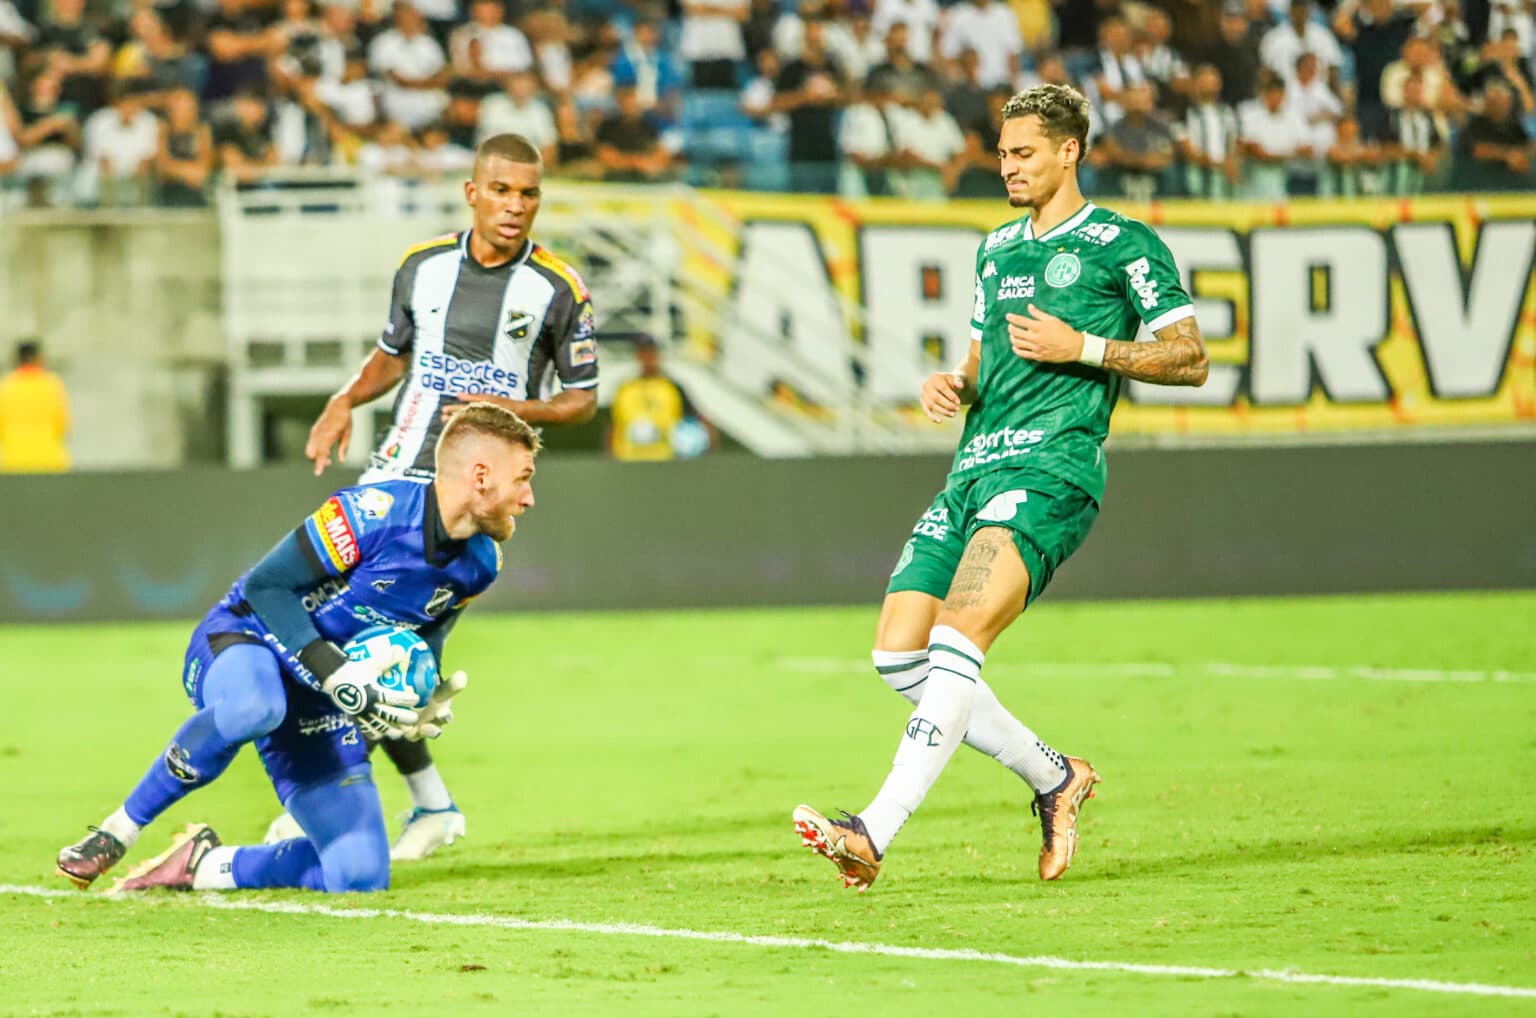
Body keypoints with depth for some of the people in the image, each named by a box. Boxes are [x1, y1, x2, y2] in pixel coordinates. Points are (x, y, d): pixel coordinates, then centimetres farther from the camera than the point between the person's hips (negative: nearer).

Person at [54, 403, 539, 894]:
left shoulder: (479, 562, 0)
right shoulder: (376, 512, -24)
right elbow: (265, 586, -20)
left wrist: (421, 703, -6)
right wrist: (336, 675, -28)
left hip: (317, 706, 7)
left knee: (362, 874, -9)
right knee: (253, 706, -45)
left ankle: (203, 866, 11)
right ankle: (118, 831, -23)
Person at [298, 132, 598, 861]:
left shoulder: (559, 290, -4)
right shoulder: (422, 266, 6)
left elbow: (583, 399, 3)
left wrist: (520, 410, -16)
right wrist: (346, 401, 4)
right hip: (397, 472, 5)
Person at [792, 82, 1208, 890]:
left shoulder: (1123, 245, 2)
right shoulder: (997, 249, 24)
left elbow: (1189, 359, 0)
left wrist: (1084, 347, -11)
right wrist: (952, 384, 10)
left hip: (1051, 467, -8)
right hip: (974, 467, 8)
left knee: (957, 640, -24)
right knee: (898, 655, -1)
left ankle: (876, 832, -32)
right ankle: (1053, 778, 15)